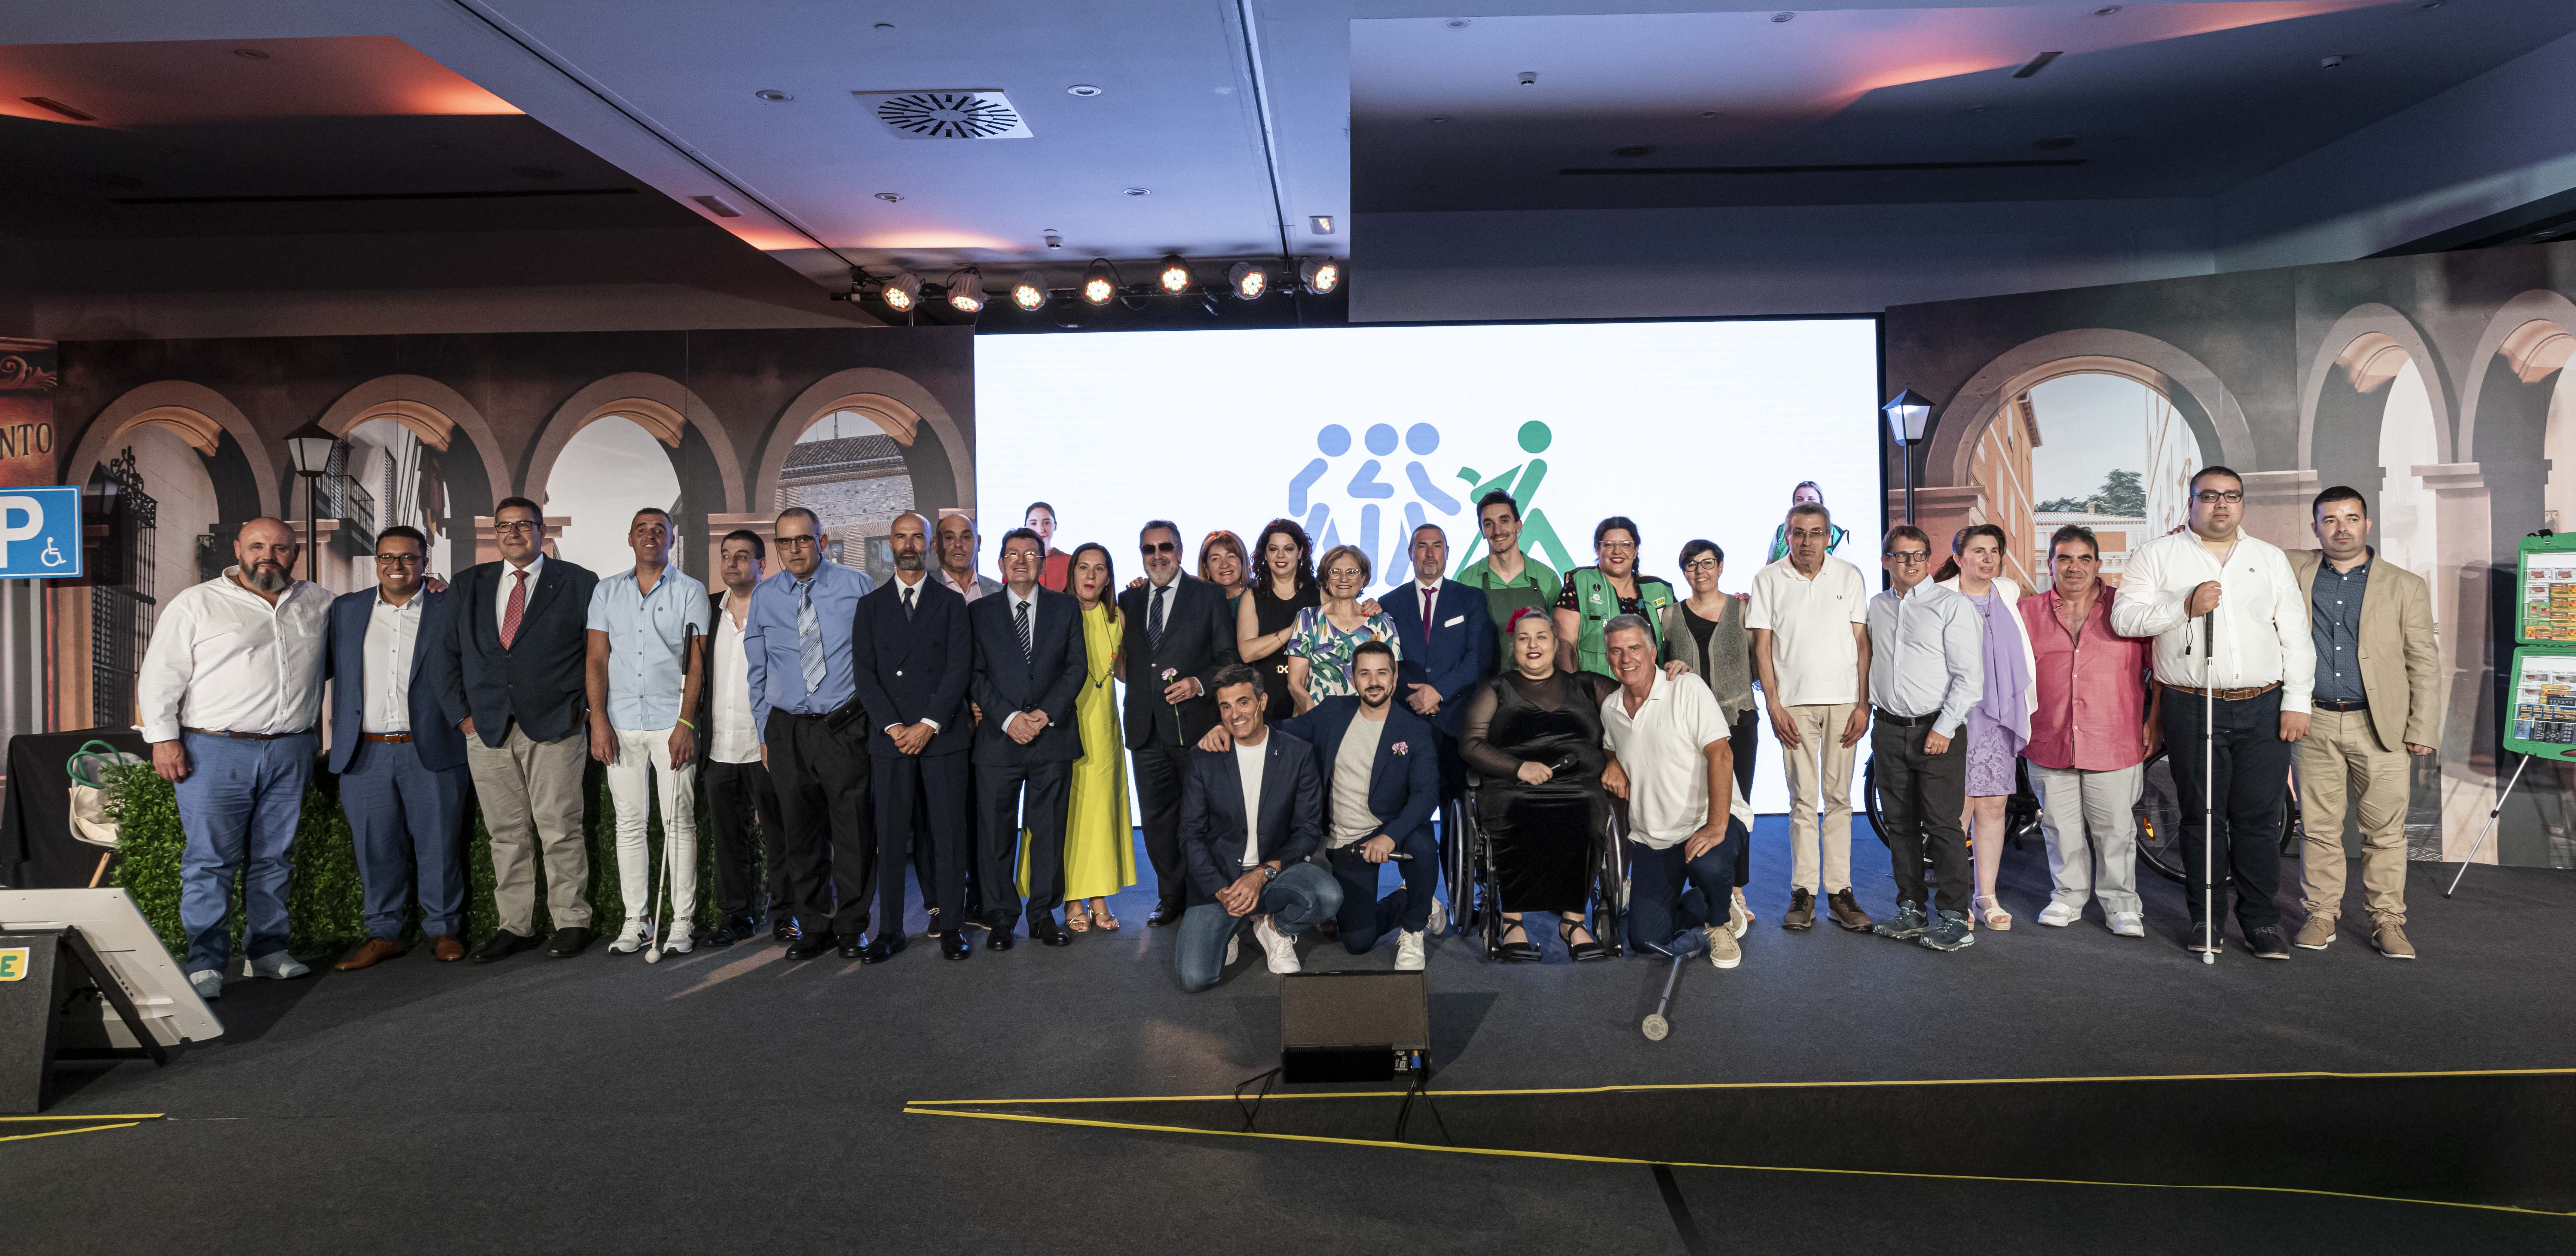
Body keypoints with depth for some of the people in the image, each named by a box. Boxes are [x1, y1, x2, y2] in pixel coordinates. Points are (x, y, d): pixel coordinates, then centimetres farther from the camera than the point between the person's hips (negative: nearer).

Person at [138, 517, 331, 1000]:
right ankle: (206, 962, 3)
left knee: (273, 857, 9)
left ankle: (268, 949, 17)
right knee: (211, 858, -3)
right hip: (215, 751, -3)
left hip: (290, 752, 3)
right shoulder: (196, 604, 3)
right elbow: (159, 675, 1)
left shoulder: (319, 605, 13)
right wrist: (163, 739, -7)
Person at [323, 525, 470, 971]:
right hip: (365, 754, 3)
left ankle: (444, 929, 17)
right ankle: (384, 934, 20)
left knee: (438, 845, 4)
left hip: (430, 751, -3)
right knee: (375, 847, 8)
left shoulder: (449, 609, 3)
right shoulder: (345, 609, 11)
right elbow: (321, 666, 16)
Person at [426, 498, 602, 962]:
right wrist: (461, 712, 6)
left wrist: (590, 706, -2)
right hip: (488, 731, 3)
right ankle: (515, 926, 16)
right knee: (507, 835, 7)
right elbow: (443, 651, 15)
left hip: (556, 729, -3)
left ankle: (571, 922, 8)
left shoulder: (578, 583, 4)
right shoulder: (468, 585, 14)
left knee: (560, 831, -3)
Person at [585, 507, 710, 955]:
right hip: (621, 724, 3)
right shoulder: (607, 592, 13)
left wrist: (685, 723, -11)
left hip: (671, 723, -3)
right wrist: (599, 721, -2)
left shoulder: (690, 591, 4)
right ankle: (636, 921, 13)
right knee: (629, 822, 5)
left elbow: (695, 661, -2)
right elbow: (597, 658, 8)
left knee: (679, 822, -2)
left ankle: (682, 921, 5)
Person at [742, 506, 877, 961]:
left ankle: (852, 925, 16)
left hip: (846, 726, -2)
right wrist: (764, 732, 10)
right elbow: (757, 671, 13)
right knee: (800, 832, 8)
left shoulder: (856, 586, 0)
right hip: (788, 730, 3)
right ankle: (814, 927, 21)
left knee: (854, 830, 1)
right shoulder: (764, 596, 7)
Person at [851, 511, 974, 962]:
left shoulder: (952, 603, 8)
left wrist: (929, 724, -11)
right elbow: (864, 672, 4)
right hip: (889, 737, 1)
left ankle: (951, 925, 9)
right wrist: (892, 726, -8)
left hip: (942, 735, -1)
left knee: (948, 832, 1)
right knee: (890, 835, 2)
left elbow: (960, 668, -1)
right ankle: (889, 930, 9)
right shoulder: (871, 605, 12)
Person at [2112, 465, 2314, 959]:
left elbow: (2296, 634, 11)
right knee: (2202, 816, 3)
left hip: (2264, 707, 2)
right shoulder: (2158, 555, 6)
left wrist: (2298, 702, 3)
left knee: (2259, 817, 3)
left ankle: (2261, 920, 13)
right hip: (2194, 708, -2)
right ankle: (2207, 918, 13)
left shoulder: (2271, 558, 14)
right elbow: (2124, 618, -3)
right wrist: (2185, 608, -16)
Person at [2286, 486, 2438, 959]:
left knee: (2386, 830, 4)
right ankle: (2321, 916, 17)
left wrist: (2424, 730, -1)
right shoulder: (2293, 571, 6)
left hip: (2380, 727, 0)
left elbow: (2425, 663, 4)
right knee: (2319, 827, 7)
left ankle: (2387, 920, 15)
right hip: (2314, 724, 0)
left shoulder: (2406, 586, 5)